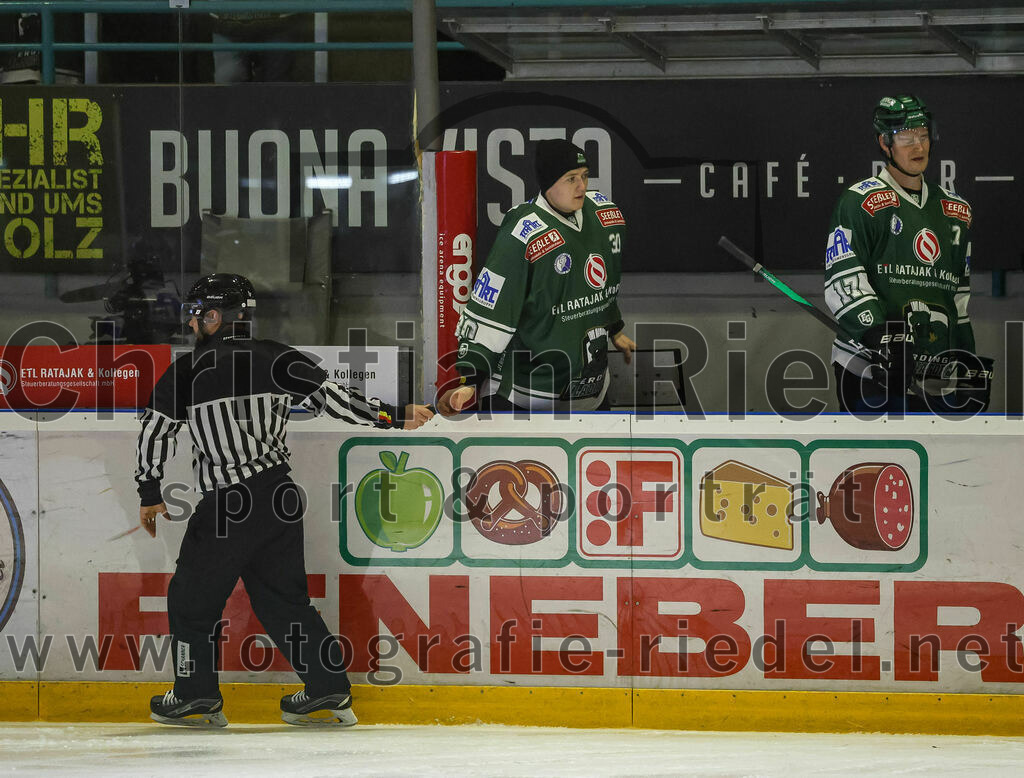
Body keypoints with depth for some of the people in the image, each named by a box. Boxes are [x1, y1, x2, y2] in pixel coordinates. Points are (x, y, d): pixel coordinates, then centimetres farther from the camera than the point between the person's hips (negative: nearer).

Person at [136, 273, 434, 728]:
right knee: (282, 598, 14)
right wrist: (394, 416, 4)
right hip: (280, 498, 5)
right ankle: (330, 695, 11)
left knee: (192, 597, 11)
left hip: (226, 508, -5)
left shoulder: (188, 371, -5)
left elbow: (155, 431, 2)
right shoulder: (276, 359, 4)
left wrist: (150, 495, 14)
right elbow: (330, 397, -2)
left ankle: (197, 698, 15)